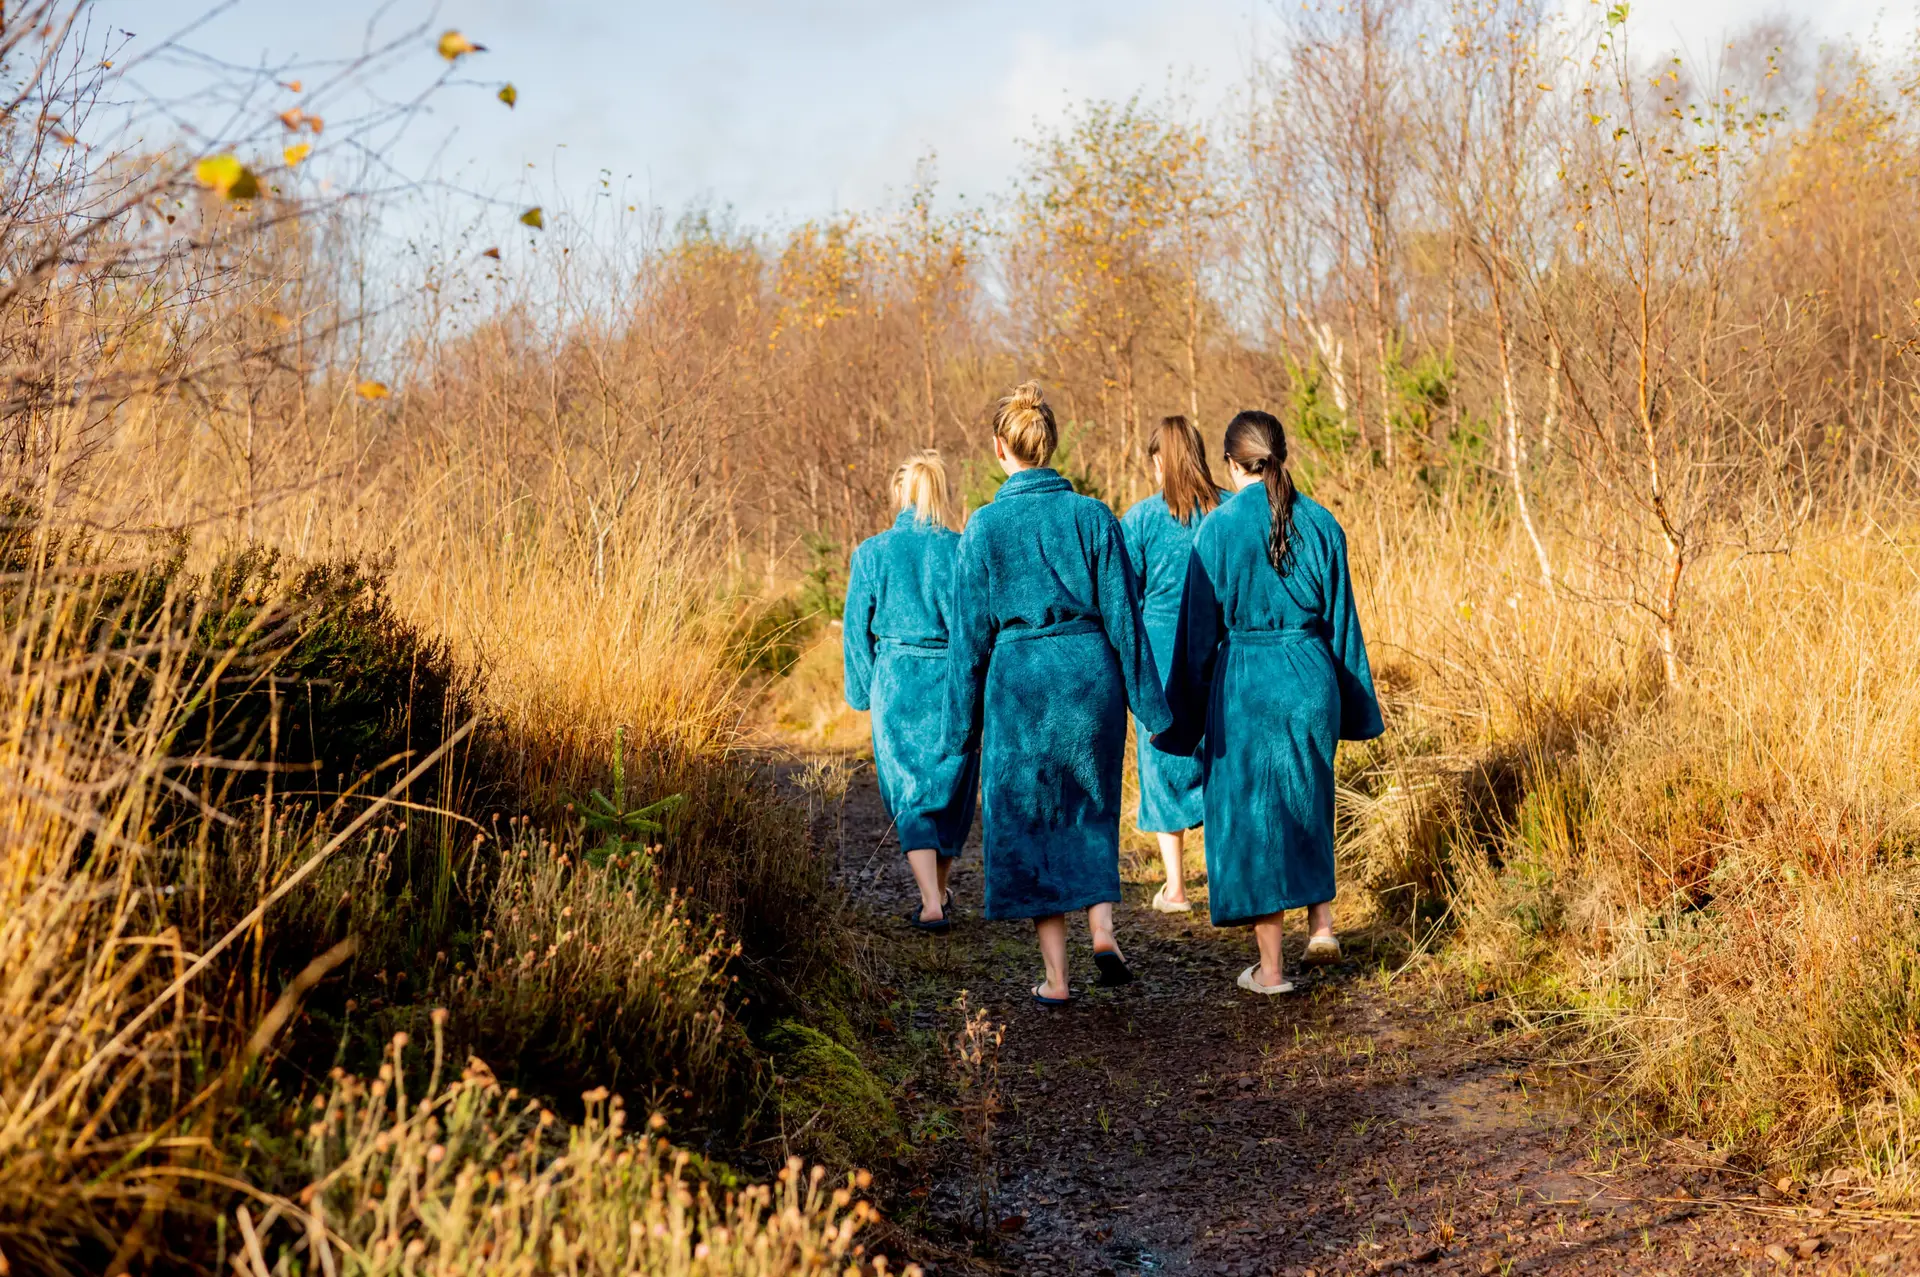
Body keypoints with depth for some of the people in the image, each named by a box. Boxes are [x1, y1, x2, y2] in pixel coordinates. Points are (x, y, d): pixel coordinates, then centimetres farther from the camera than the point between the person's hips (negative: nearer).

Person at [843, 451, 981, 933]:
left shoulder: (872, 553, -2)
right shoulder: (962, 551, -5)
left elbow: (856, 630, 1)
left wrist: (865, 694, 12)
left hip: (896, 682, 0)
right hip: (953, 683, 0)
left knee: (911, 794, 4)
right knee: (951, 790, 17)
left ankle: (932, 904, -10)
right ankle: (939, 891, 31)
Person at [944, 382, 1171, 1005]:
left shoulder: (985, 526, -5)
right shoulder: (1094, 516, -2)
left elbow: (972, 630, -2)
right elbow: (1123, 614, -2)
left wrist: (963, 720, 5)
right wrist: (1148, 700, 5)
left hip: (1019, 676, -2)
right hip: (1091, 670, 2)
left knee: (1029, 819, 9)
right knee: (1090, 811, 21)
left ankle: (1056, 975, 8)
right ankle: (1103, 928, 1)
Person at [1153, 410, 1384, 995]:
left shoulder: (1220, 527, -9)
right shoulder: (1321, 523, 0)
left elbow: (1200, 628, -6)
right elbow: (1341, 618, 5)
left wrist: (1183, 716, 2)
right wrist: (1352, 704, 15)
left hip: (1244, 684, -3)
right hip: (1311, 679, 3)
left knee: (1250, 814, 6)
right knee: (1306, 801, 24)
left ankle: (1271, 967, 9)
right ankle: (1321, 919, 11)